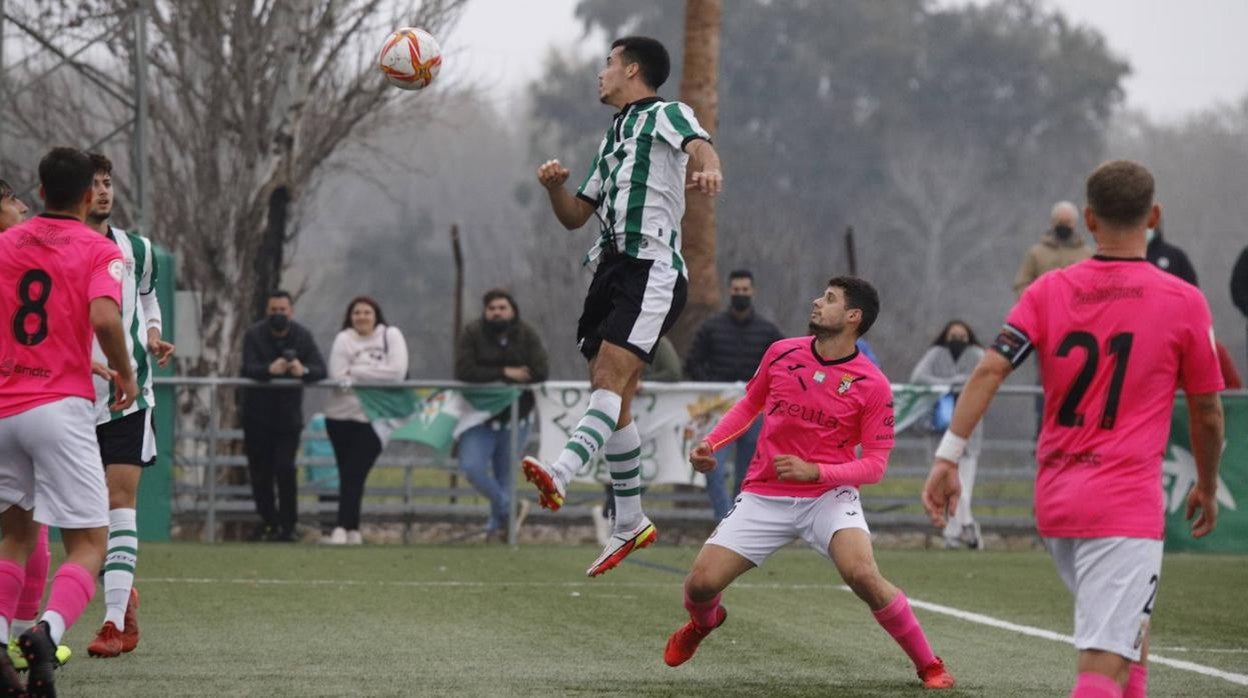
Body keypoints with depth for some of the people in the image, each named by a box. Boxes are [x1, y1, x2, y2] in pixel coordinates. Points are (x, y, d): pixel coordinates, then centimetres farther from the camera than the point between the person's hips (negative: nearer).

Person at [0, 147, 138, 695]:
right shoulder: (100, 252, -2)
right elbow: (104, 317, -19)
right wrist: (125, 374, -2)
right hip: (61, 405, -5)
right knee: (89, 546, -1)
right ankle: (47, 631, -30)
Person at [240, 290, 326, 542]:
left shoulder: (302, 336, -2)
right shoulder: (254, 335, -7)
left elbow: (320, 370, -12)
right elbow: (248, 368, -22)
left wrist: (303, 370, -36)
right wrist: (270, 369, -43)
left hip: (288, 414, -1)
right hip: (257, 414, 1)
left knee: (285, 469, -11)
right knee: (260, 469, 4)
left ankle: (287, 525, -5)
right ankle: (268, 519, 20)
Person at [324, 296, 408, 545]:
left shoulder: (391, 336, 2)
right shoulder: (344, 339, 2)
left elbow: (397, 372, -12)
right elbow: (338, 377, -9)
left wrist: (356, 371, -9)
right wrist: (375, 376, -13)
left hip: (374, 419, -1)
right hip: (341, 415, 1)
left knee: (355, 474, -9)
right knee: (349, 474, 5)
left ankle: (343, 528, -15)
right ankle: (351, 530, 12)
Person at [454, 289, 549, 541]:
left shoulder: (526, 335, -1)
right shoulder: (472, 334, -6)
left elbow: (540, 372, -14)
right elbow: (464, 372, -18)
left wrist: (490, 376, -15)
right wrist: (505, 373, -19)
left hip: (514, 418, 1)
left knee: (506, 475, 7)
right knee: (471, 466, -18)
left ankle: (496, 524, 21)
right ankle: (509, 508, -1)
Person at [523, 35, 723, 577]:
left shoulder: (666, 115, 2)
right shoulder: (612, 139, 27)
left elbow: (698, 145, -21)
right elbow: (575, 216, 27)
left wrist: (708, 168, -46)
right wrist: (554, 186, 5)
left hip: (652, 267, -9)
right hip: (613, 265, 9)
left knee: (609, 378, -23)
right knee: (612, 399, 6)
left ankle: (561, 474, -42)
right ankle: (630, 523, 13)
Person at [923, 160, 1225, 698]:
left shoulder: (1047, 292, 4)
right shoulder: (1184, 302, -3)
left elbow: (990, 370, -8)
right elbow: (1207, 412, 5)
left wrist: (948, 457, -10)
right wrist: (1207, 487, 21)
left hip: (1055, 500, 5)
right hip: (1125, 507, -5)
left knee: (1127, 635, 26)